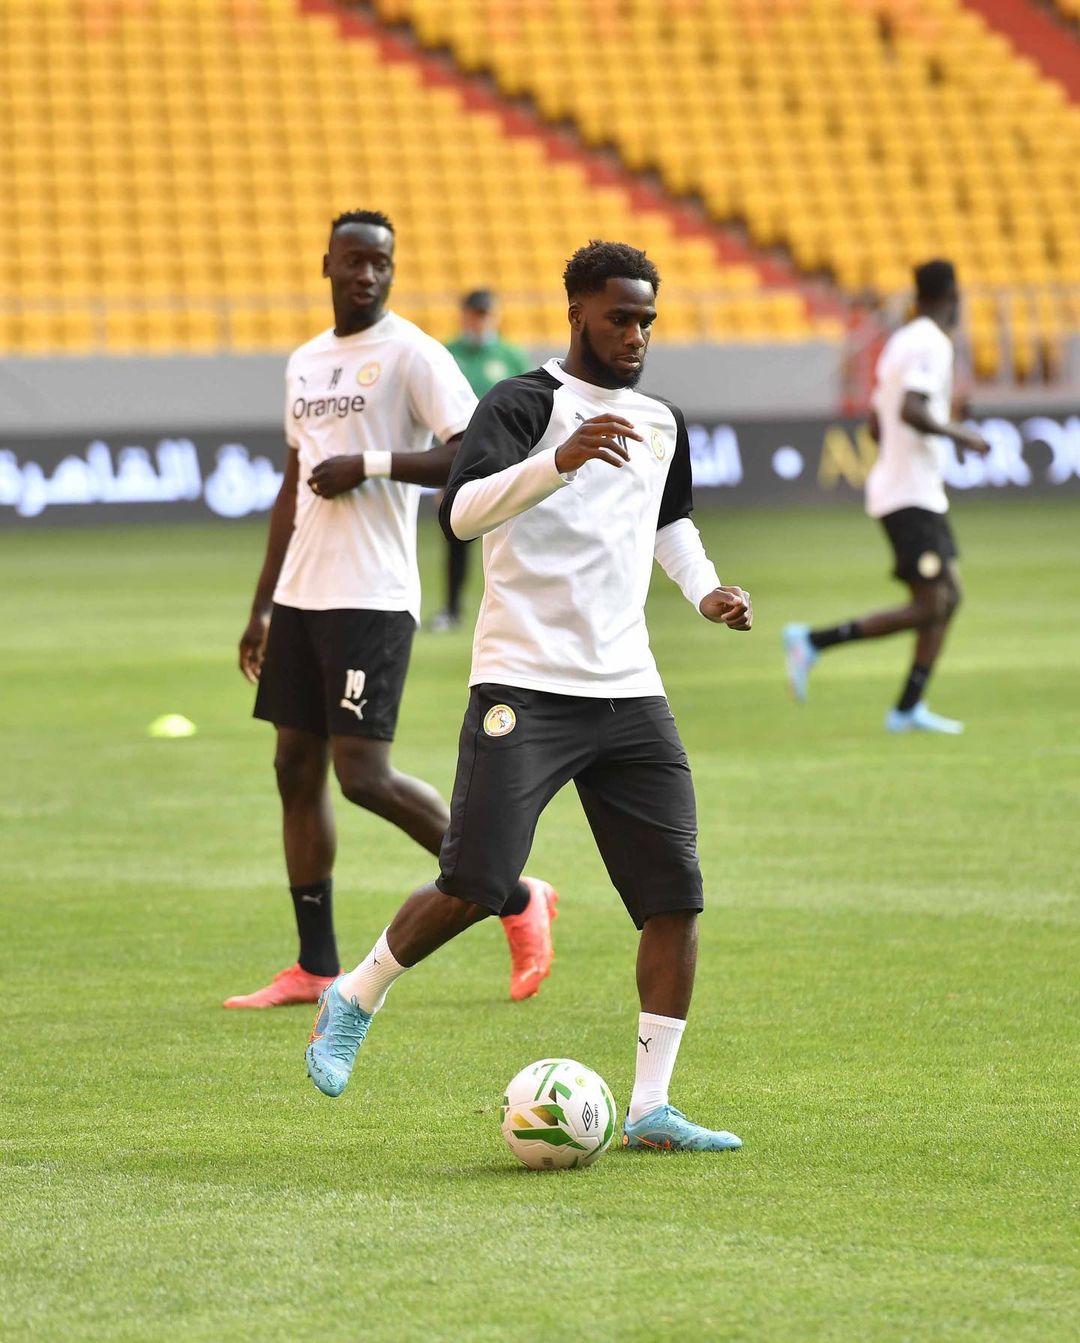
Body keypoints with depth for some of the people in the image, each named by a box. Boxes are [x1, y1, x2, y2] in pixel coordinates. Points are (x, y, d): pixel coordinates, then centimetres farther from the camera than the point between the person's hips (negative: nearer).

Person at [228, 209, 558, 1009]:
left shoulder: (411, 353, -6)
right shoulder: (305, 364, 17)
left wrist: (370, 464, -18)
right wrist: (263, 606, 22)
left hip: (372, 598, -8)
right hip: (301, 593, 8)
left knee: (363, 775, -12)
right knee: (297, 766, 5)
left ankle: (517, 899, 3)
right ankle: (316, 969, 11)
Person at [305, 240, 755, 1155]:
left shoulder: (662, 424, 16)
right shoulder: (526, 404, -6)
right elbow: (462, 511, -23)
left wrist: (705, 590, 18)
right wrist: (560, 461, -37)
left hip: (629, 692, 6)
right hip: (524, 687, -6)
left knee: (676, 897, -4)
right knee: (475, 888, -14)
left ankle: (651, 1109, 3)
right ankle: (355, 999, 14)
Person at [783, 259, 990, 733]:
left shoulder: (899, 343, 16)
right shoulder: (930, 343, -13)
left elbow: (877, 424, 20)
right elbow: (910, 410, -28)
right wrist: (959, 435, -17)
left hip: (922, 494, 10)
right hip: (911, 495, -10)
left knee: (948, 596, 9)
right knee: (928, 605, -11)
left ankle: (908, 709, 8)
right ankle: (813, 641, -11)